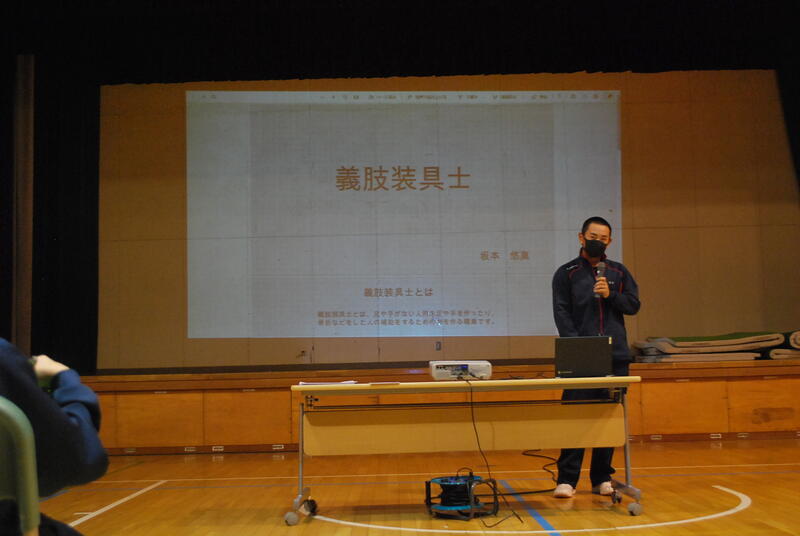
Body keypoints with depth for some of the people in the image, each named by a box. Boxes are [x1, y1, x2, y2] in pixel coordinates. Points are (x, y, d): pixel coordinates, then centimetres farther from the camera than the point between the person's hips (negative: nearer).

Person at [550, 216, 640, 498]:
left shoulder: (618, 272, 14)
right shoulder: (566, 273, 5)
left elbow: (634, 305, 10)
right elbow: (561, 313, -3)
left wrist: (610, 295, -9)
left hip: (615, 356, 3)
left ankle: (602, 477, 14)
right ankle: (567, 479, -2)